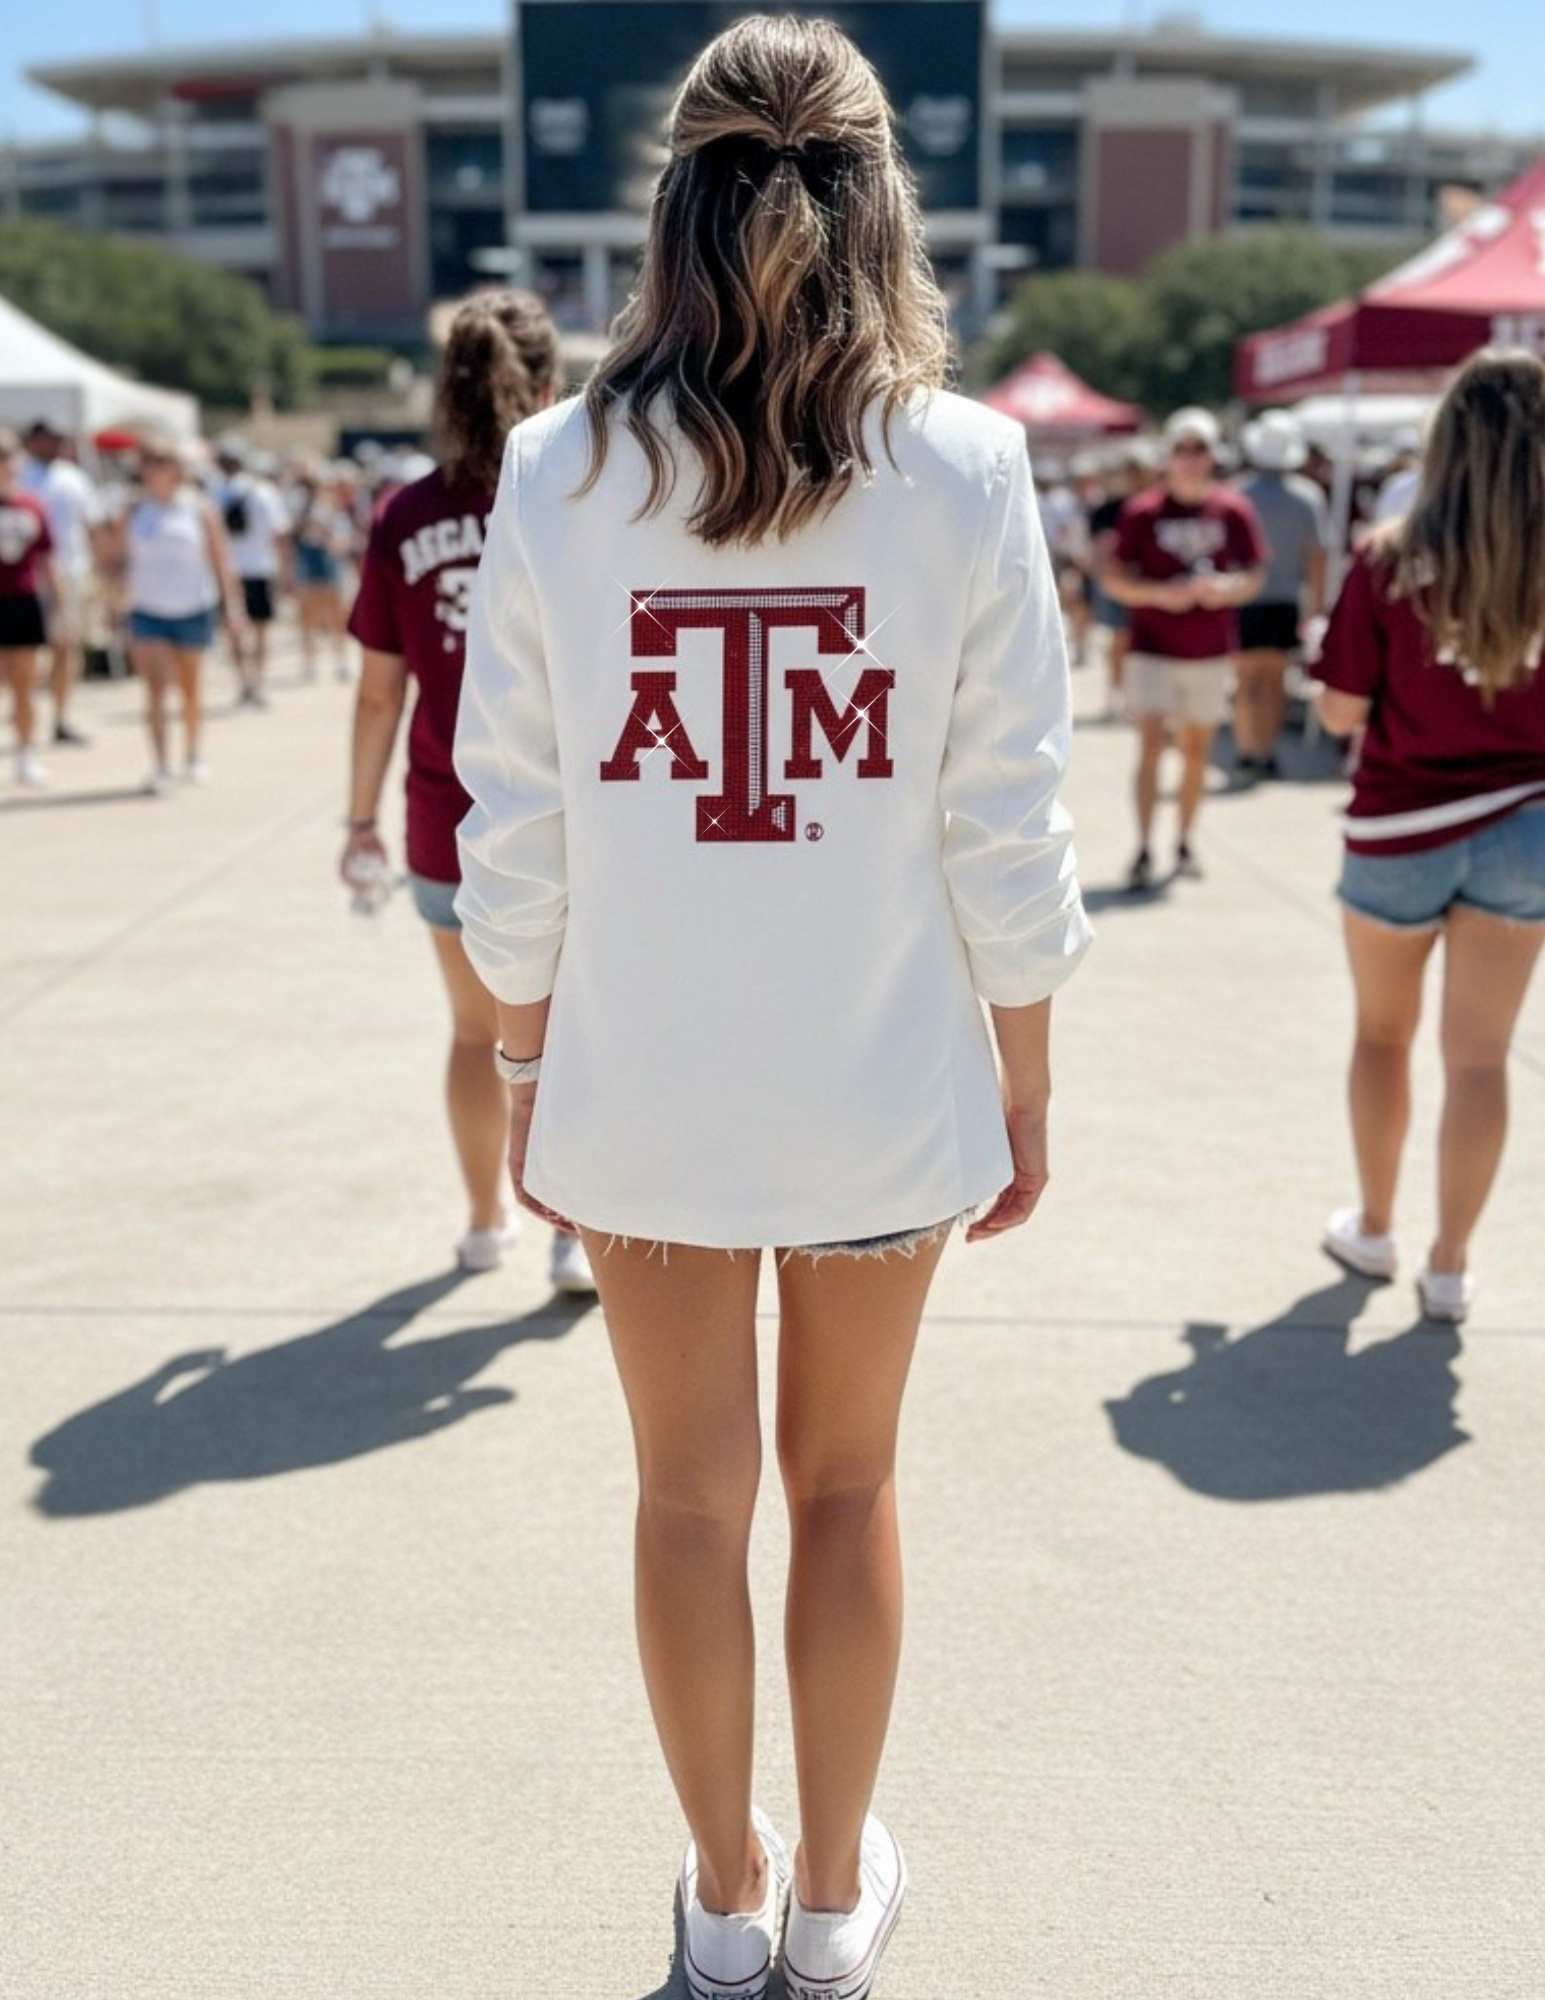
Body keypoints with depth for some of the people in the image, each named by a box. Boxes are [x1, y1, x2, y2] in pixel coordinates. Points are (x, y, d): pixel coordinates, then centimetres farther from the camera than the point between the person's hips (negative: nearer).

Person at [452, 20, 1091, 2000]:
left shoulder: (556, 471, -5)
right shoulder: (965, 469, -7)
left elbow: (513, 835, -4)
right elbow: (1008, 835, -7)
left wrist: (526, 1064, 8)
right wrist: (1024, 1088, 5)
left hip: (642, 1093, 0)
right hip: (881, 1090, 0)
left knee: (691, 1498, 17)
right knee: (844, 1485, 19)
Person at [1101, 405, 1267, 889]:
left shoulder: (1233, 510, 2)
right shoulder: (1142, 511, -3)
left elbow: (1254, 577, 6)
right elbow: (1113, 578, -3)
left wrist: (1226, 588, -16)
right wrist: (1160, 593, -19)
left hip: (1210, 650, 2)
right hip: (1152, 649, -2)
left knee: (1197, 749, 9)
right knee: (1150, 745, -11)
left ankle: (1186, 844, 22)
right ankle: (1144, 850, -11)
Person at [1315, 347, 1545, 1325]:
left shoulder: (1391, 562, -12)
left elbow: (1341, 712, -10)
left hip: (1400, 834, -1)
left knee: (1383, 1034, 18)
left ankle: (1374, 1226, 31)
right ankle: (1450, 1264, 14)